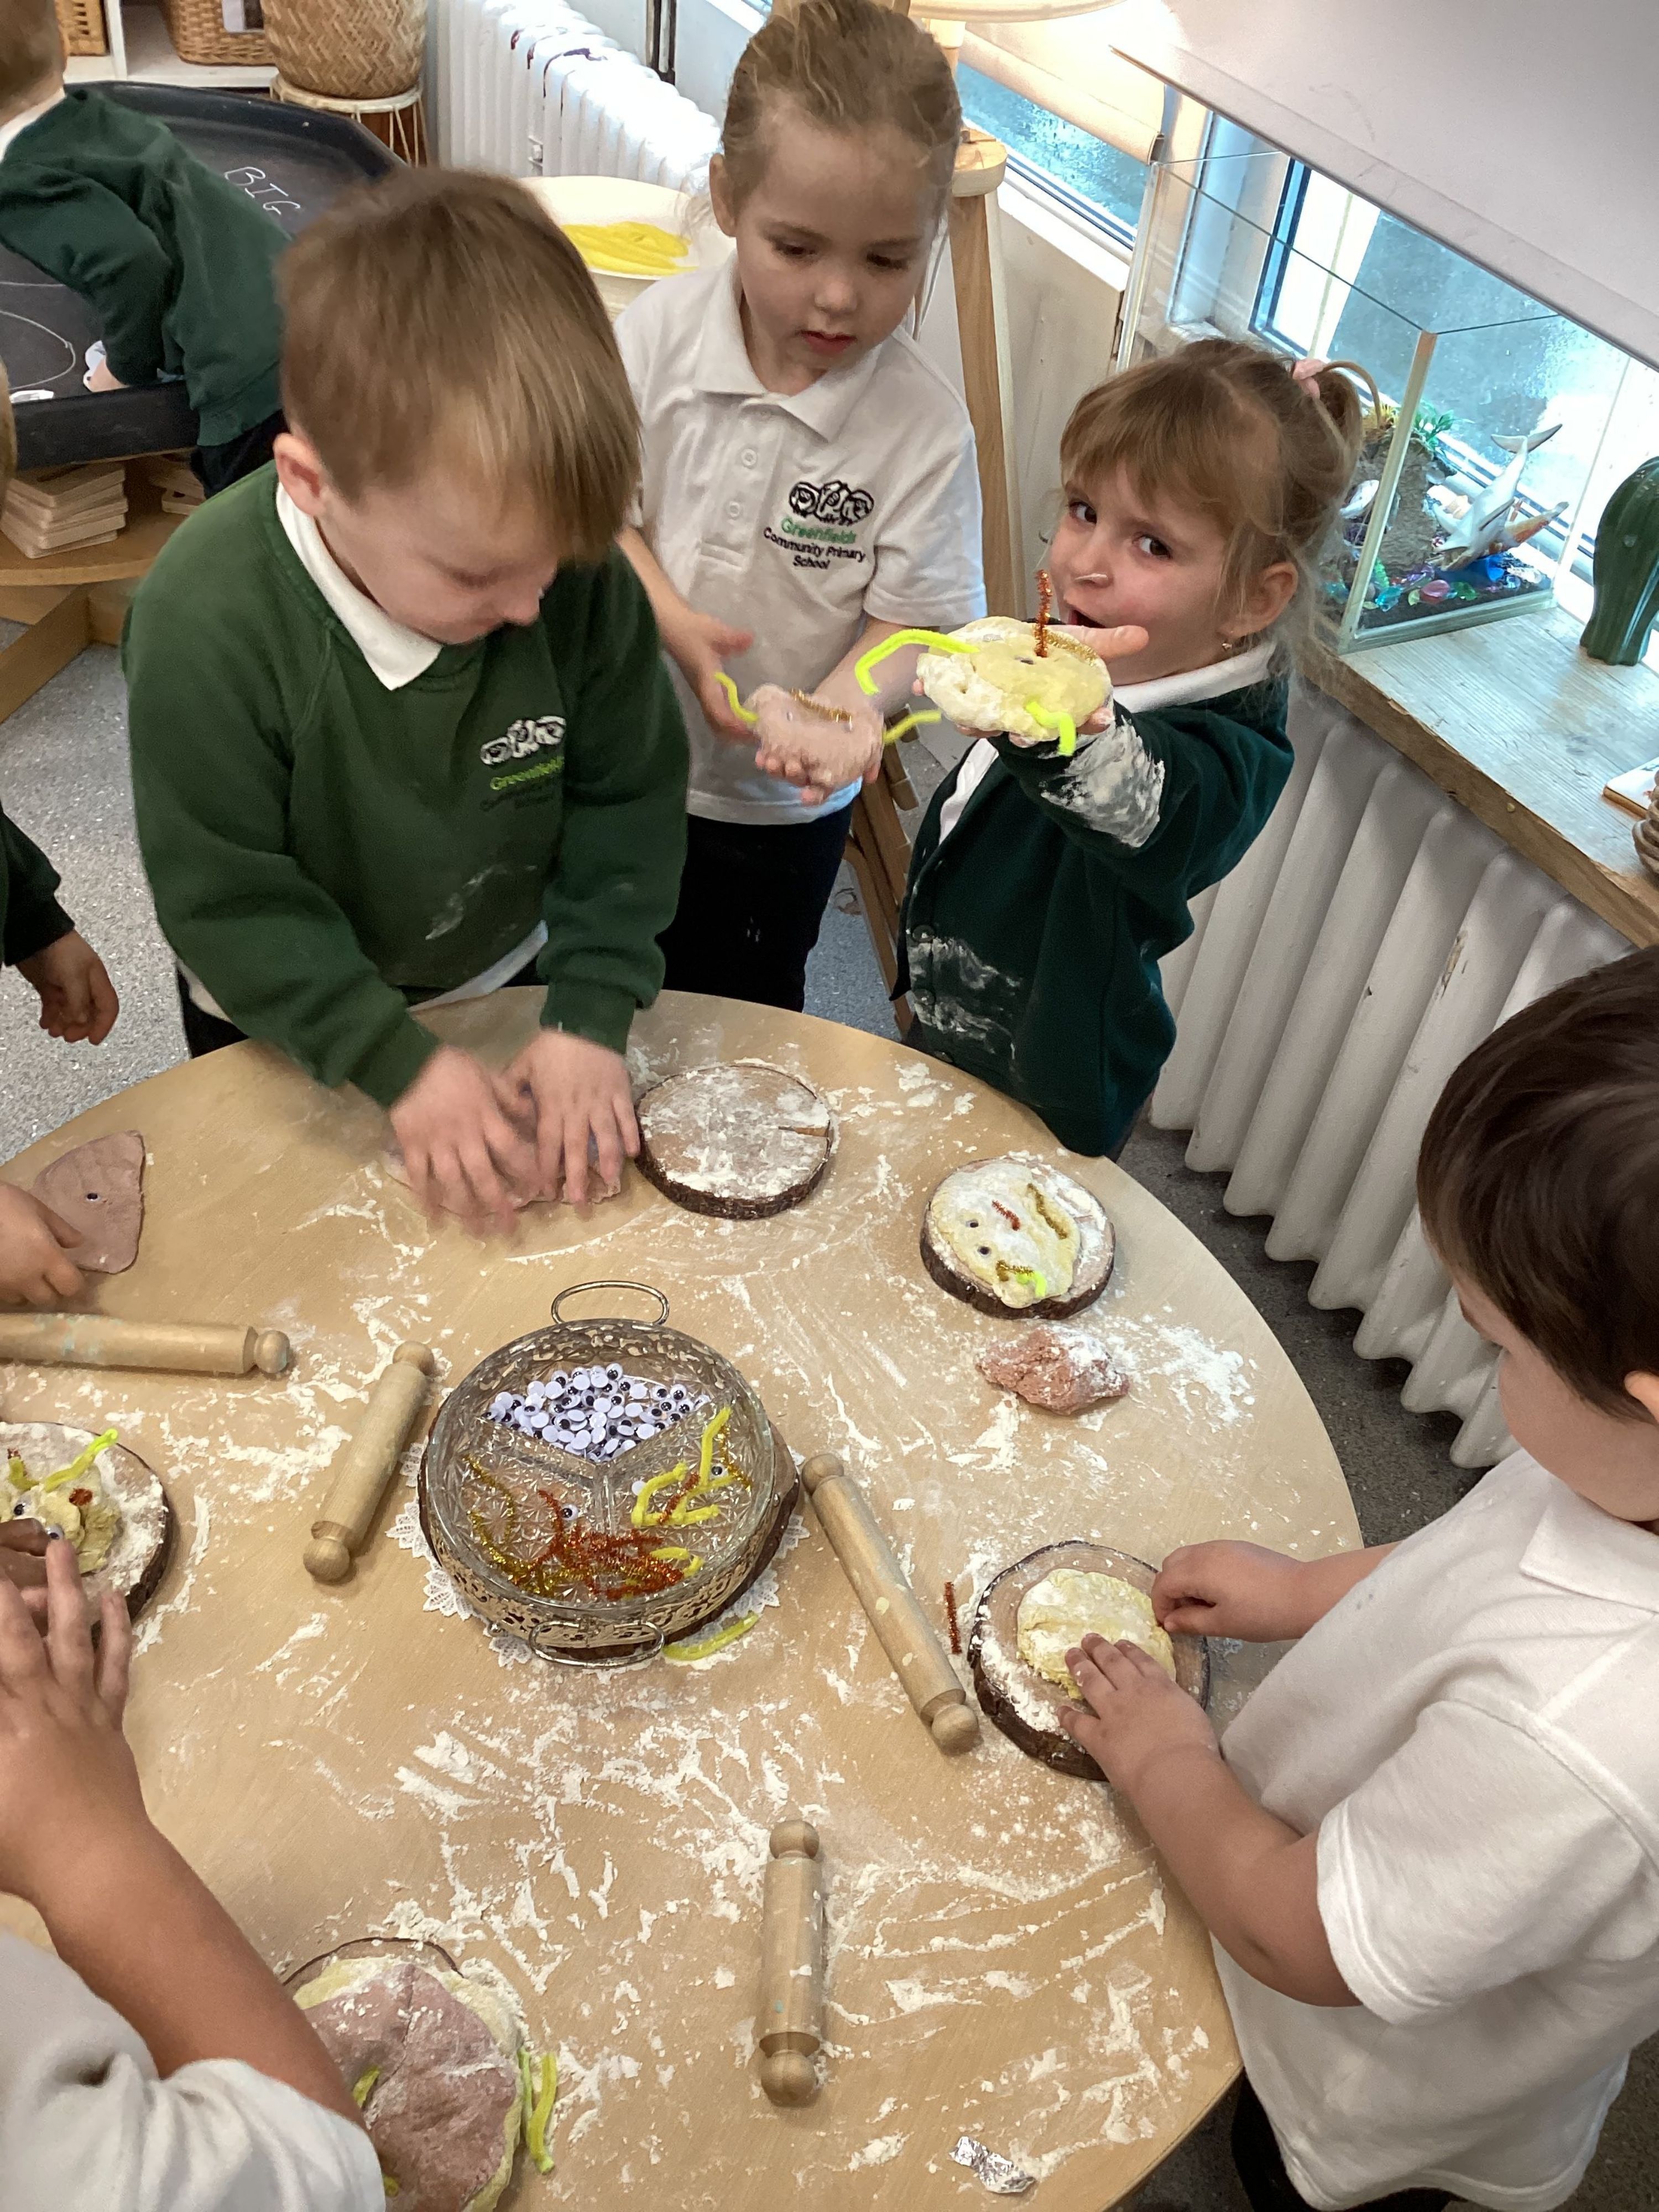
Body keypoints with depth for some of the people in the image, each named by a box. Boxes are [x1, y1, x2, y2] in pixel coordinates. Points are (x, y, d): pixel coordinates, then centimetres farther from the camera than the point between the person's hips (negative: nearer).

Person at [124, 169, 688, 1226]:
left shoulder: (576, 570, -25)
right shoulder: (206, 620, -33)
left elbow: (631, 799, -15)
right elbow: (223, 894, -25)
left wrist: (590, 1013, -20)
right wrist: (398, 1061, -27)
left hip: (508, 977, 2)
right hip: (284, 1023, -1)